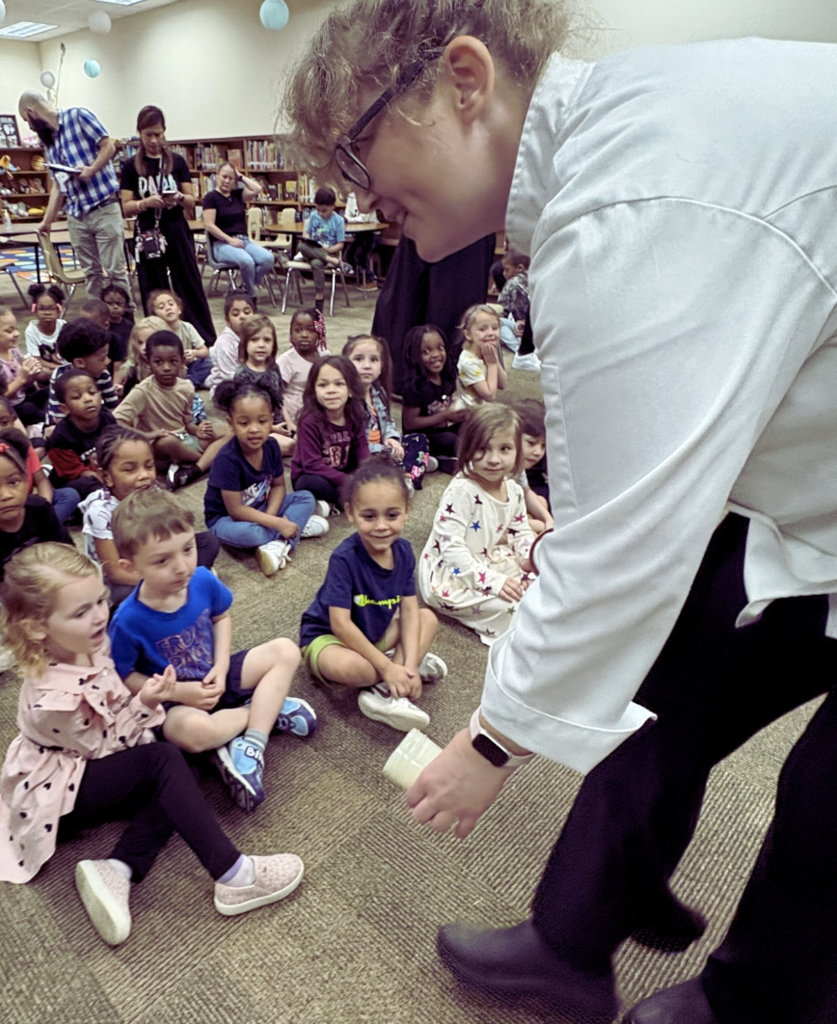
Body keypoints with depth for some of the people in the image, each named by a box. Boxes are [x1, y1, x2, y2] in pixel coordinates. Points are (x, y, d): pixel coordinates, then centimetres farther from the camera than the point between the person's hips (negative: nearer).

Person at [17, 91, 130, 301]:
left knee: (115, 270, -9)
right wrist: (47, 221, 17)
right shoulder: (48, 142, 19)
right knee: (91, 272, 6)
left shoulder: (78, 116, 1)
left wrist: (91, 169, -19)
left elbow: (109, 146, -4)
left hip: (104, 207, -6)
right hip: (76, 215, 7)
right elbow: (57, 186, 19)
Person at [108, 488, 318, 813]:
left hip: (212, 678, 6)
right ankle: (269, 708, -7)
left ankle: (250, 747, -18)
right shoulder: (129, 621, -26)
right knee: (195, 731, -39)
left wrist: (221, 666, -9)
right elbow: (123, 677, -14)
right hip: (172, 702, -5)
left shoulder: (202, 580, -15)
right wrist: (179, 692, -20)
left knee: (286, 651, -7)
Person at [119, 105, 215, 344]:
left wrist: (179, 198, -16)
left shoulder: (177, 161, 6)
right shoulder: (131, 166, 3)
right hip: (148, 235, 0)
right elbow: (126, 208, 0)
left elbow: (192, 201, 6)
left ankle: (208, 342, 6)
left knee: (191, 288, 1)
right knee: (153, 294, 3)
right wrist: (146, 202, -19)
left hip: (177, 233, 0)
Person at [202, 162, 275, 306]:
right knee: (247, 260, -37)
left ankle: (246, 290, -6)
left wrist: (240, 176, 8)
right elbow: (210, 225, -9)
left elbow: (257, 189, 1)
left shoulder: (237, 194, 16)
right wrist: (229, 240, -17)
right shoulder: (211, 197, 0)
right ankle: (251, 296, -11)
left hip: (243, 240, 5)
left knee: (268, 258, -25)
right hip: (221, 244, -5)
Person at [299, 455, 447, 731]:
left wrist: (409, 664, -22)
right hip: (328, 637, -7)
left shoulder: (403, 550, -11)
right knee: (349, 666, -38)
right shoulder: (344, 558, -28)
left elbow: (409, 609, -9)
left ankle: (383, 692, -18)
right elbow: (341, 623, -29)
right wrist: (388, 667, -28)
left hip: (376, 633, 7)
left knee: (428, 618, -5)